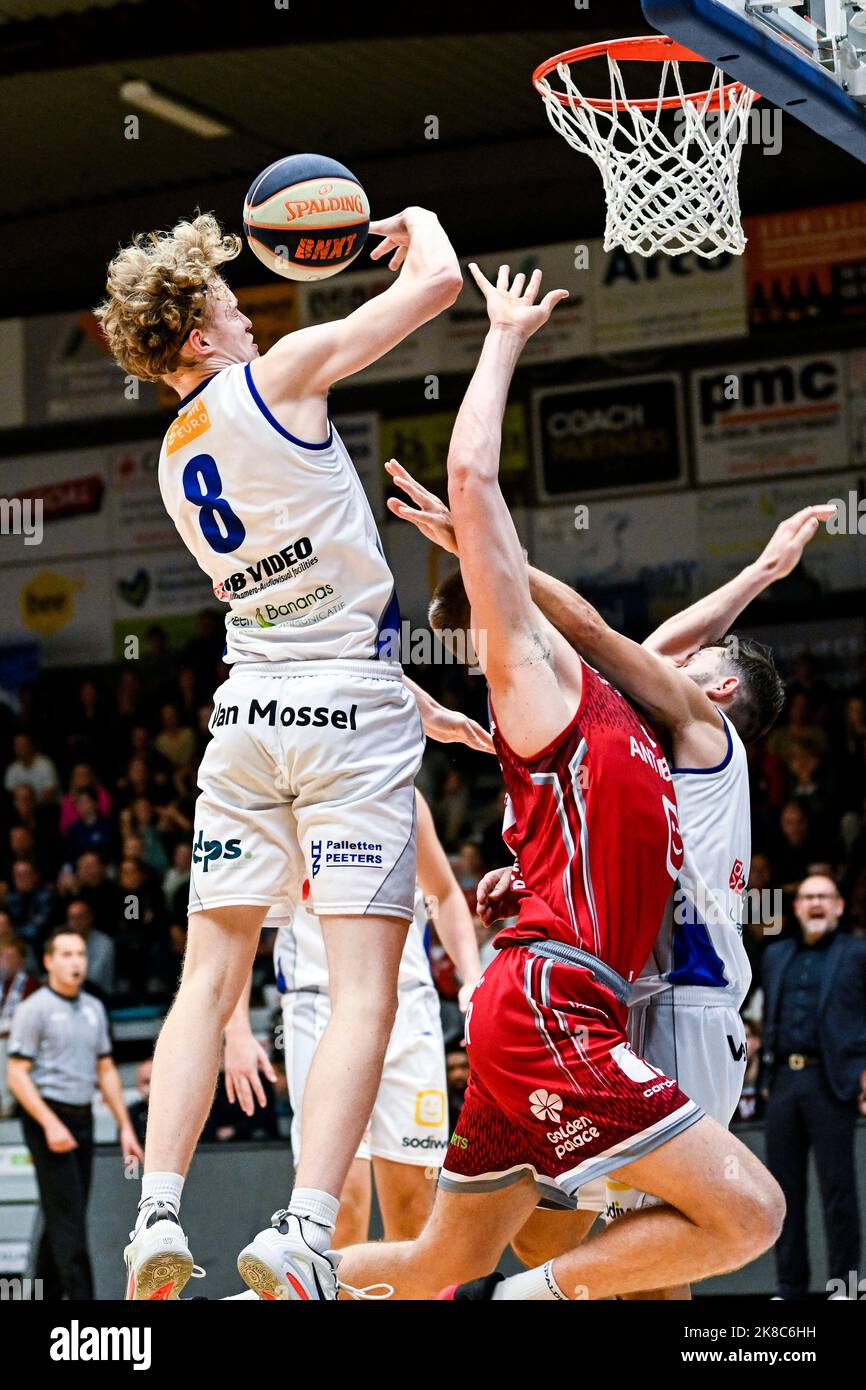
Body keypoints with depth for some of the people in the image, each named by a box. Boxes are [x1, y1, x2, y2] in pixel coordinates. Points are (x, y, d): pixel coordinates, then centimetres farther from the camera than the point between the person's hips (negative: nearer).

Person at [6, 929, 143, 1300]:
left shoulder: (94, 1008, 14)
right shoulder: (34, 1009, -6)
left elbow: (106, 1070, 19)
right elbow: (17, 1075, -10)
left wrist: (125, 1126, 14)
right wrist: (50, 1124, -20)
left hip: (83, 1120, 7)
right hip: (47, 1118, -7)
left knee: (64, 1218, 10)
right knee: (68, 1218, -12)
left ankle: (46, 1296, 17)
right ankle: (81, 1297, -16)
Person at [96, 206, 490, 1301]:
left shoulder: (174, 460, 16)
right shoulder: (277, 376, -5)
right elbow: (438, 283, -5)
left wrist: (416, 704, 28)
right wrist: (419, 224, 18)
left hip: (247, 710, 6)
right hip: (349, 714, -6)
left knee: (207, 980, 10)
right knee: (363, 992, -8)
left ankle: (158, 1213, 1)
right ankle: (302, 1235, -21)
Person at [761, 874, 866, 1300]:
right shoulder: (776, 956, 19)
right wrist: (766, 1077, 13)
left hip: (831, 1082, -5)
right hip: (784, 1079, 5)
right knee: (784, 1185, 5)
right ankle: (790, 1286, 11)